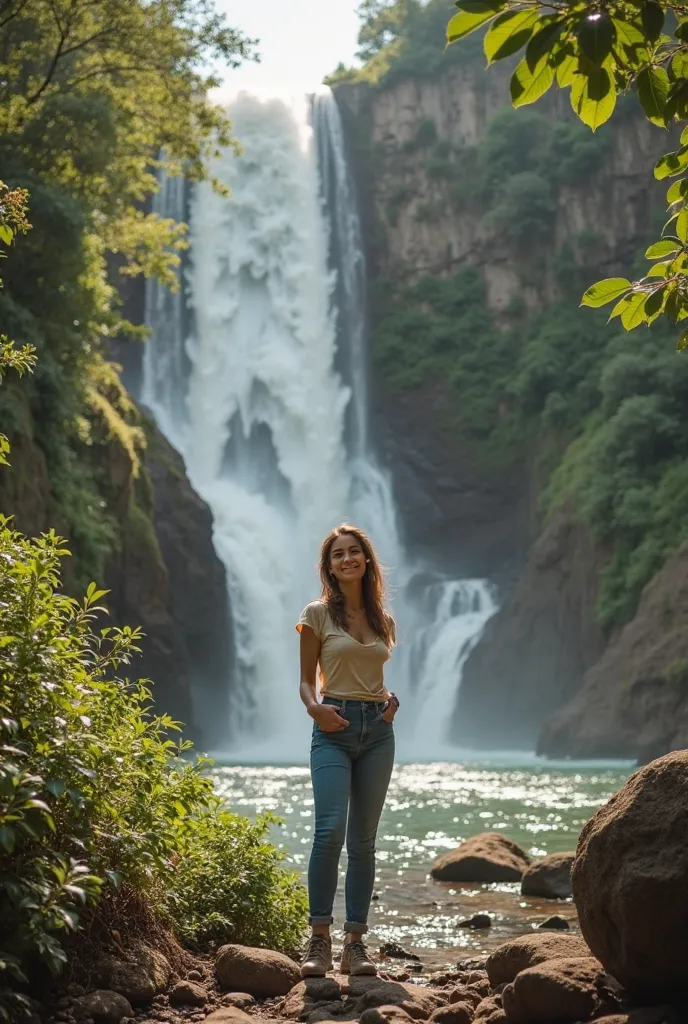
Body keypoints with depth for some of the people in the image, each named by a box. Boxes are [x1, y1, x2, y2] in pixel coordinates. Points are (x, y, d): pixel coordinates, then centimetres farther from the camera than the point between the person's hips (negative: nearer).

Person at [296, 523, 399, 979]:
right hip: (334, 728, -4)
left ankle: (355, 944, 7)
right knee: (330, 829, -18)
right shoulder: (318, 614, 2)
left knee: (363, 839, 4)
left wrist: (392, 699, 2)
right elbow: (306, 680, 3)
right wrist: (314, 707, -17)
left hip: (378, 728, 4)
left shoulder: (383, 620, 13)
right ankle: (319, 939, -11)